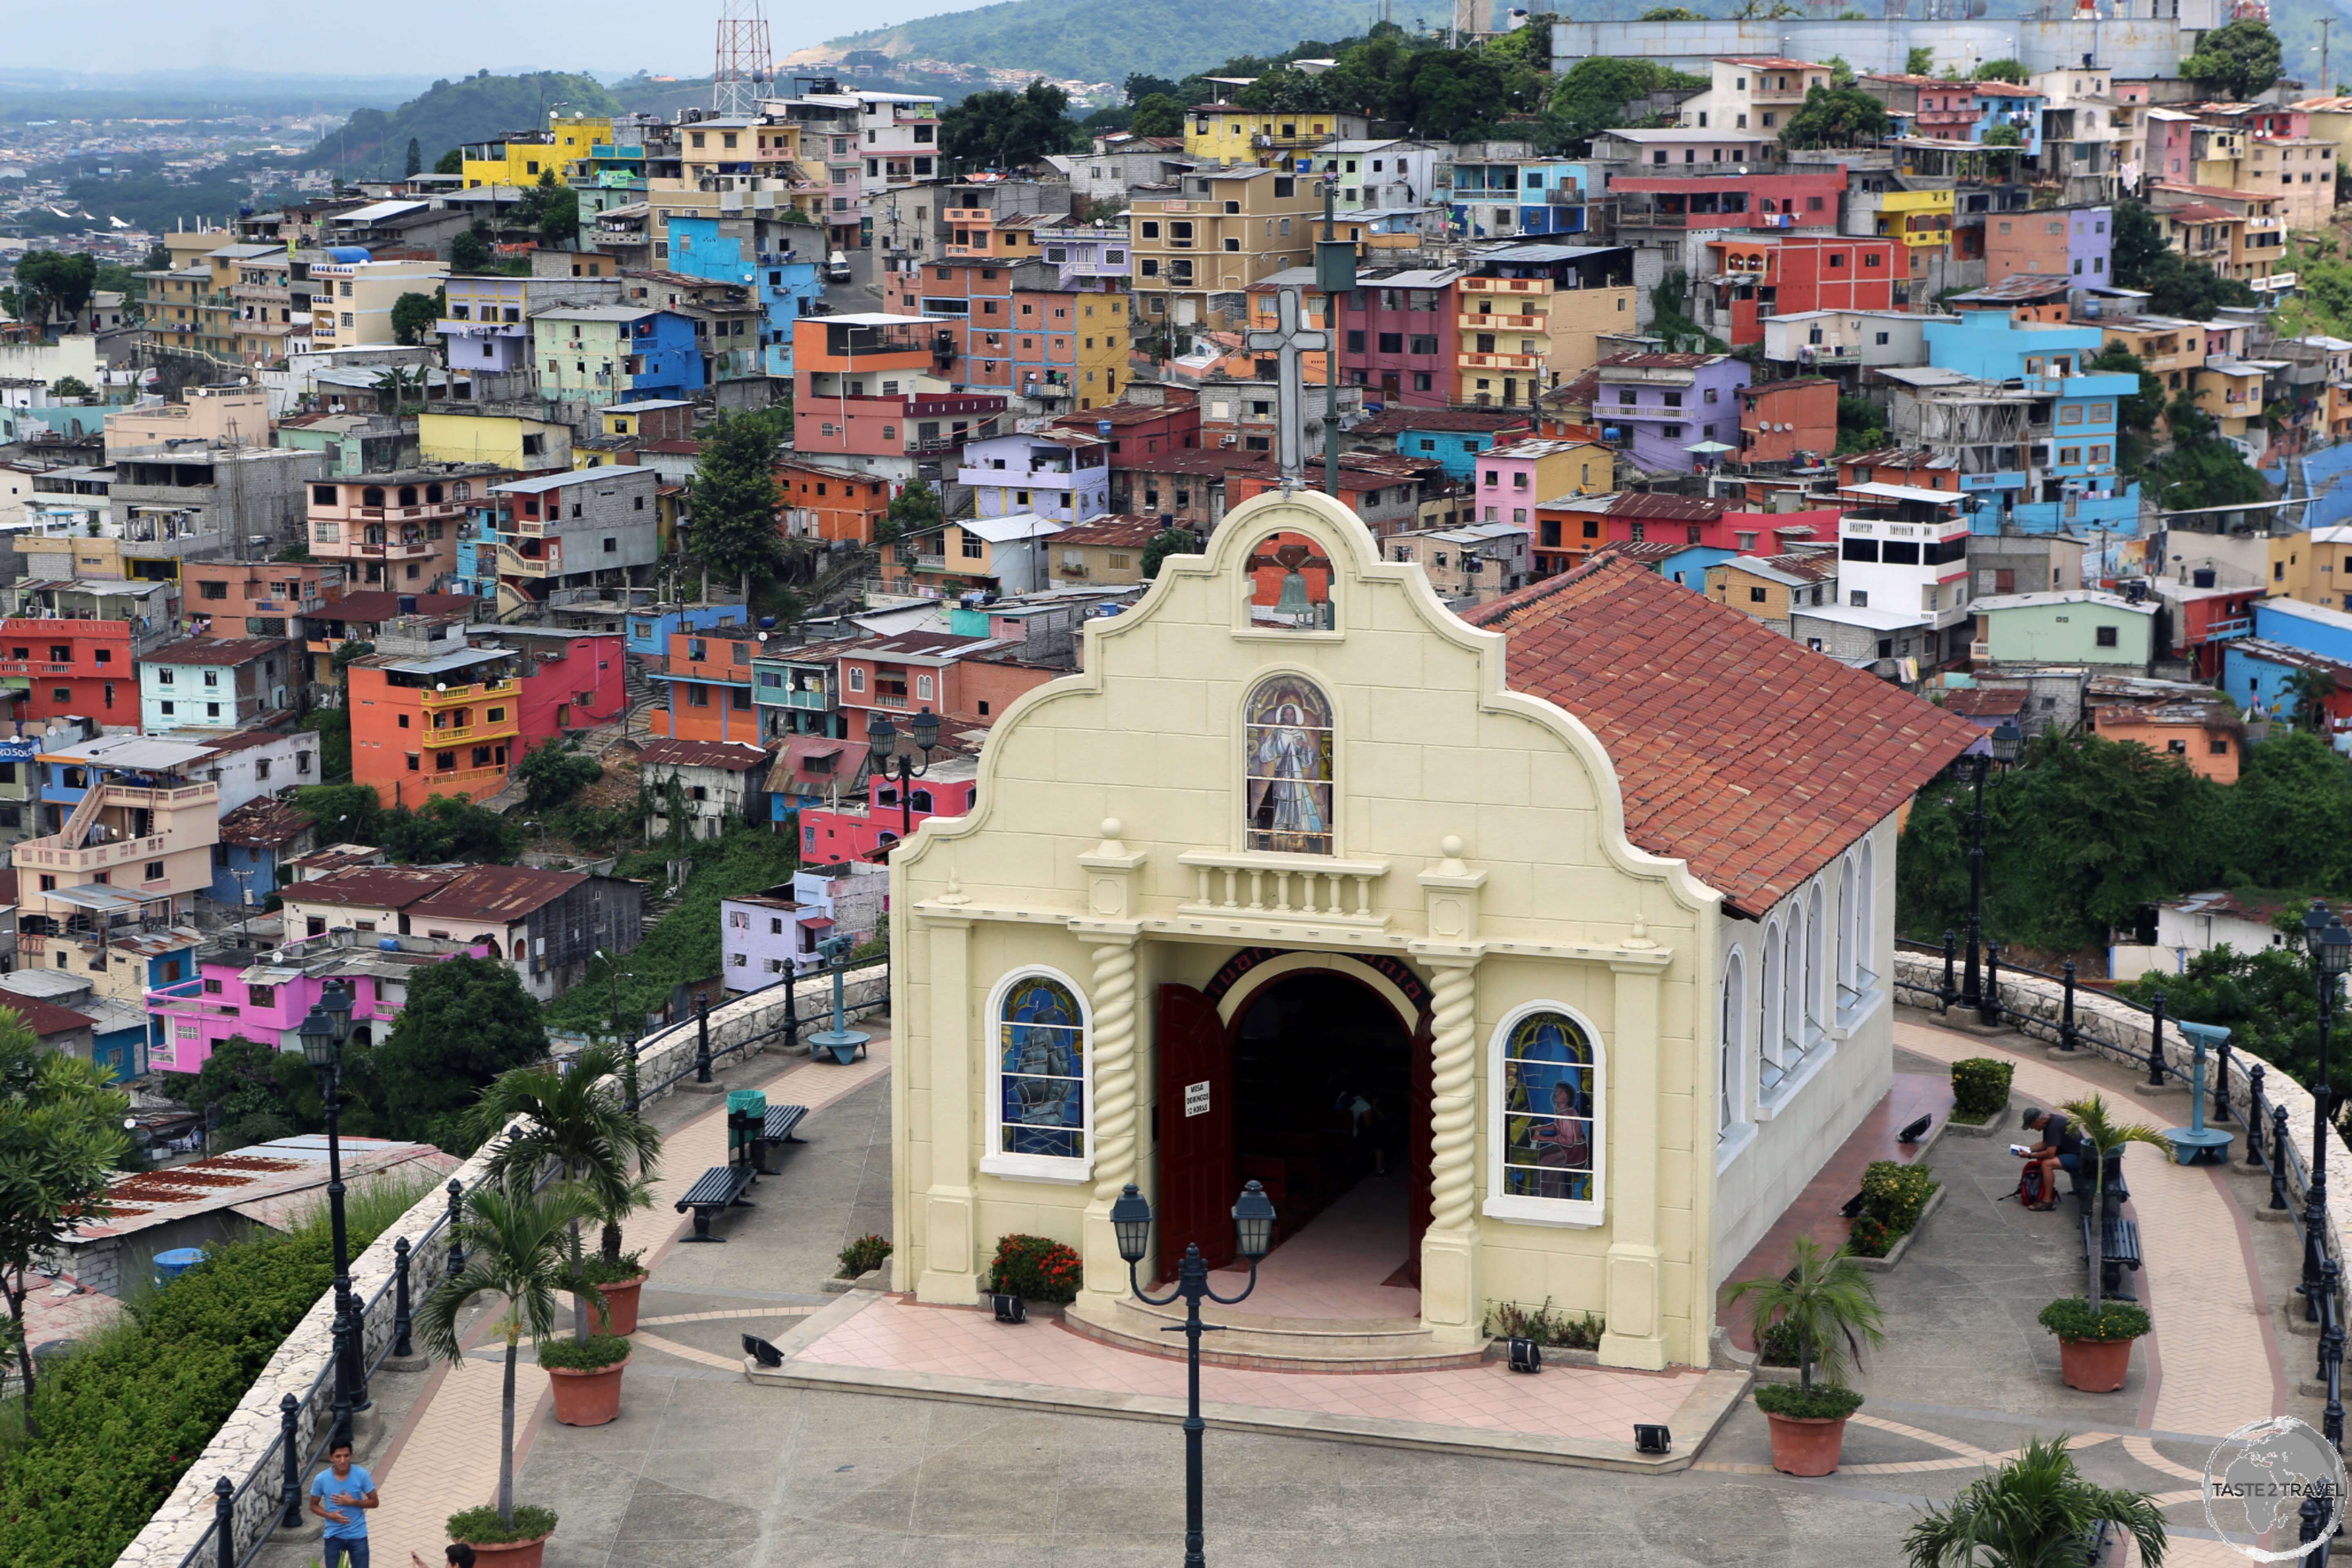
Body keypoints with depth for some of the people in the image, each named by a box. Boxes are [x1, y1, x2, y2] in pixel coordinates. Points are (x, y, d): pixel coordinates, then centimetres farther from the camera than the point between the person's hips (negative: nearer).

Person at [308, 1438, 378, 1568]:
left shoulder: (362, 1475, -14)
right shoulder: (321, 1479, -13)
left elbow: (374, 1502, -4)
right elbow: (314, 1506, 2)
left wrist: (353, 1502, -20)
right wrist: (331, 1516, -17)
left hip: (358, 1535, 0)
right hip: (334, 1536, 0)